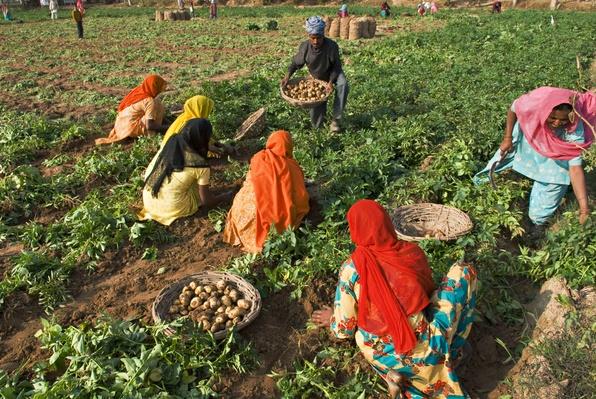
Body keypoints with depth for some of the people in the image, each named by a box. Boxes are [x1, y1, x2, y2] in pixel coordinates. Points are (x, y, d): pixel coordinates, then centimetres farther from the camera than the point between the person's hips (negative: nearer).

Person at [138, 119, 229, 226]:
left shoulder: (171, 142, -7)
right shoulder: (200, 165, -19)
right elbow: (206, 200, -9)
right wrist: (224, 197, 11)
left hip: (148, 201, 4)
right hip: (171, 209, -4)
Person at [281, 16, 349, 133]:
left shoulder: (332, 46, -29)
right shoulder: (304, 47, -21)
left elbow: (336, 66, -17)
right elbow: (296, 63, -5)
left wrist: (331, 82, -32)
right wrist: (287, 76, -21)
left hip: (333, 74, -1)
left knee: (343, 84, -41)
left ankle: (336, 119, -26)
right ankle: (322, 106, 38)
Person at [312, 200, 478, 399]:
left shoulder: (351, 269, -11)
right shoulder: (413, 252, -5)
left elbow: (344, 329, -2)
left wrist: (331, 320, 21)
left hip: (380, 355, 1)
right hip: (425, 350, 0)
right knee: (463, 271, 12)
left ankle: (397, 373, 9)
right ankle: (448, 354, 14)